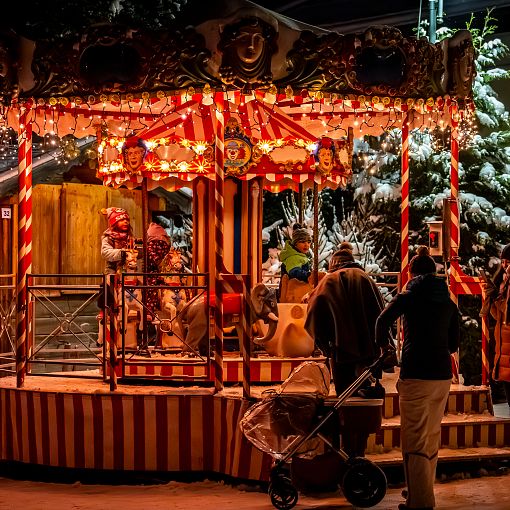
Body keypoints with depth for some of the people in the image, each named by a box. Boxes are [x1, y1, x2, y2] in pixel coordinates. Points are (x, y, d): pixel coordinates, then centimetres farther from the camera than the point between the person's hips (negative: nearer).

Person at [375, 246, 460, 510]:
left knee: (414, 439, -1)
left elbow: (383, 320, -16)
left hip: (416, 375, -5)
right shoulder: (448, 302, 12)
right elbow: (454, 344, 16)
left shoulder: (410, 296, -1)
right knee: (432, 436, 17)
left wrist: (383, 344, 3)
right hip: (442, 375, 5)